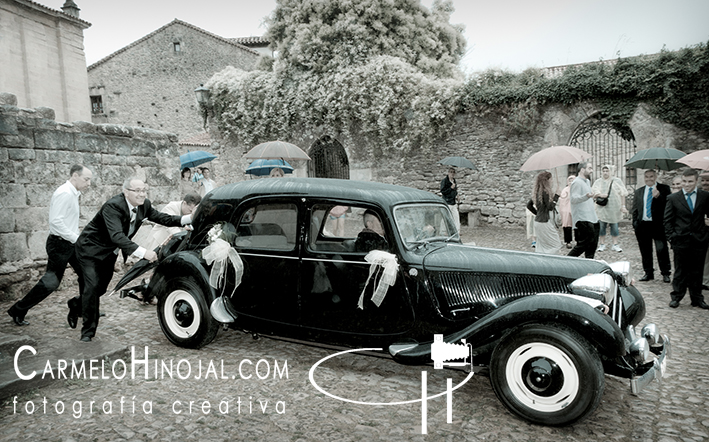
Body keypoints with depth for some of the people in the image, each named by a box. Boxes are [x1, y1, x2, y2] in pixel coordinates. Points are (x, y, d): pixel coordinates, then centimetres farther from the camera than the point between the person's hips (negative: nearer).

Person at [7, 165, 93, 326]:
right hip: (59, 244, -10)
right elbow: (56, 221, -26)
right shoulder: (64, 193, -18)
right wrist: (76, 239, -23)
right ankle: (17, 311, 13)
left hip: (70, 242, 10)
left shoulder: (73, 193, 12)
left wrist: (77, 238, 11)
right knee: (50, 282, -2)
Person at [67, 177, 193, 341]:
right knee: (92, 286, -14)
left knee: (101, 288, 15)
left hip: (110, 253, 7)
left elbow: (162, 218, -6)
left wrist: (189, 218, -22)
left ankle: (76, 304, 48)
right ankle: (88, 332, 3)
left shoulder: (144, 205, -9)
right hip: (90, 249, -7)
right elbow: (117, 236, -44)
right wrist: (143, 252, -53)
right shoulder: (112, 206, -33)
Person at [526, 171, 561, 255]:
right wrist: (556, 196, -14)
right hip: (545, 222, -9)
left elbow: (529, 205, 16)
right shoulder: (545, 192, -16)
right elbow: (550, 207, -19)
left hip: (538, 221, 9)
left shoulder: (537, 192, 10)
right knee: (556, 245, -1)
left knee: (541, 246, 13)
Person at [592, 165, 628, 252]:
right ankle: (602, 244, 11)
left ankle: (615, 245, 10)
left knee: (614, 227, 3)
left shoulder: (616, 181, 6)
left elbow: (622, 194, 3)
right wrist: (600, 195, -25)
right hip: (601, 208, 1)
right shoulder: (598, 182, 10)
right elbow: (594, 191, -3)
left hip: (614, 208, 0)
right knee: (601, 227, 1)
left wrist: (623, 206, -3)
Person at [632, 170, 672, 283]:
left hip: (658, 225, -4)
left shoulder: (664, 189, 3)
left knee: (662, 250, -4)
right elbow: (635, 209, 16)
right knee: (645, 251, 10)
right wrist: (635, 223, 7)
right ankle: (648, 273, 21)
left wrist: (658, 196, -21)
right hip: (642, 225, 4)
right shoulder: (638, 192, 15)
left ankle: (665, 273, 9)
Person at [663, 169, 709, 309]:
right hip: (680, 241, -1)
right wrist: (671, 237, -4)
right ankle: (676, 297, 17)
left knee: (697, 271, 10)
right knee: (680, 271, 6)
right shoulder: (673, 198, 2)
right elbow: (668, 221, 4)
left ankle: (697, 298, 22)